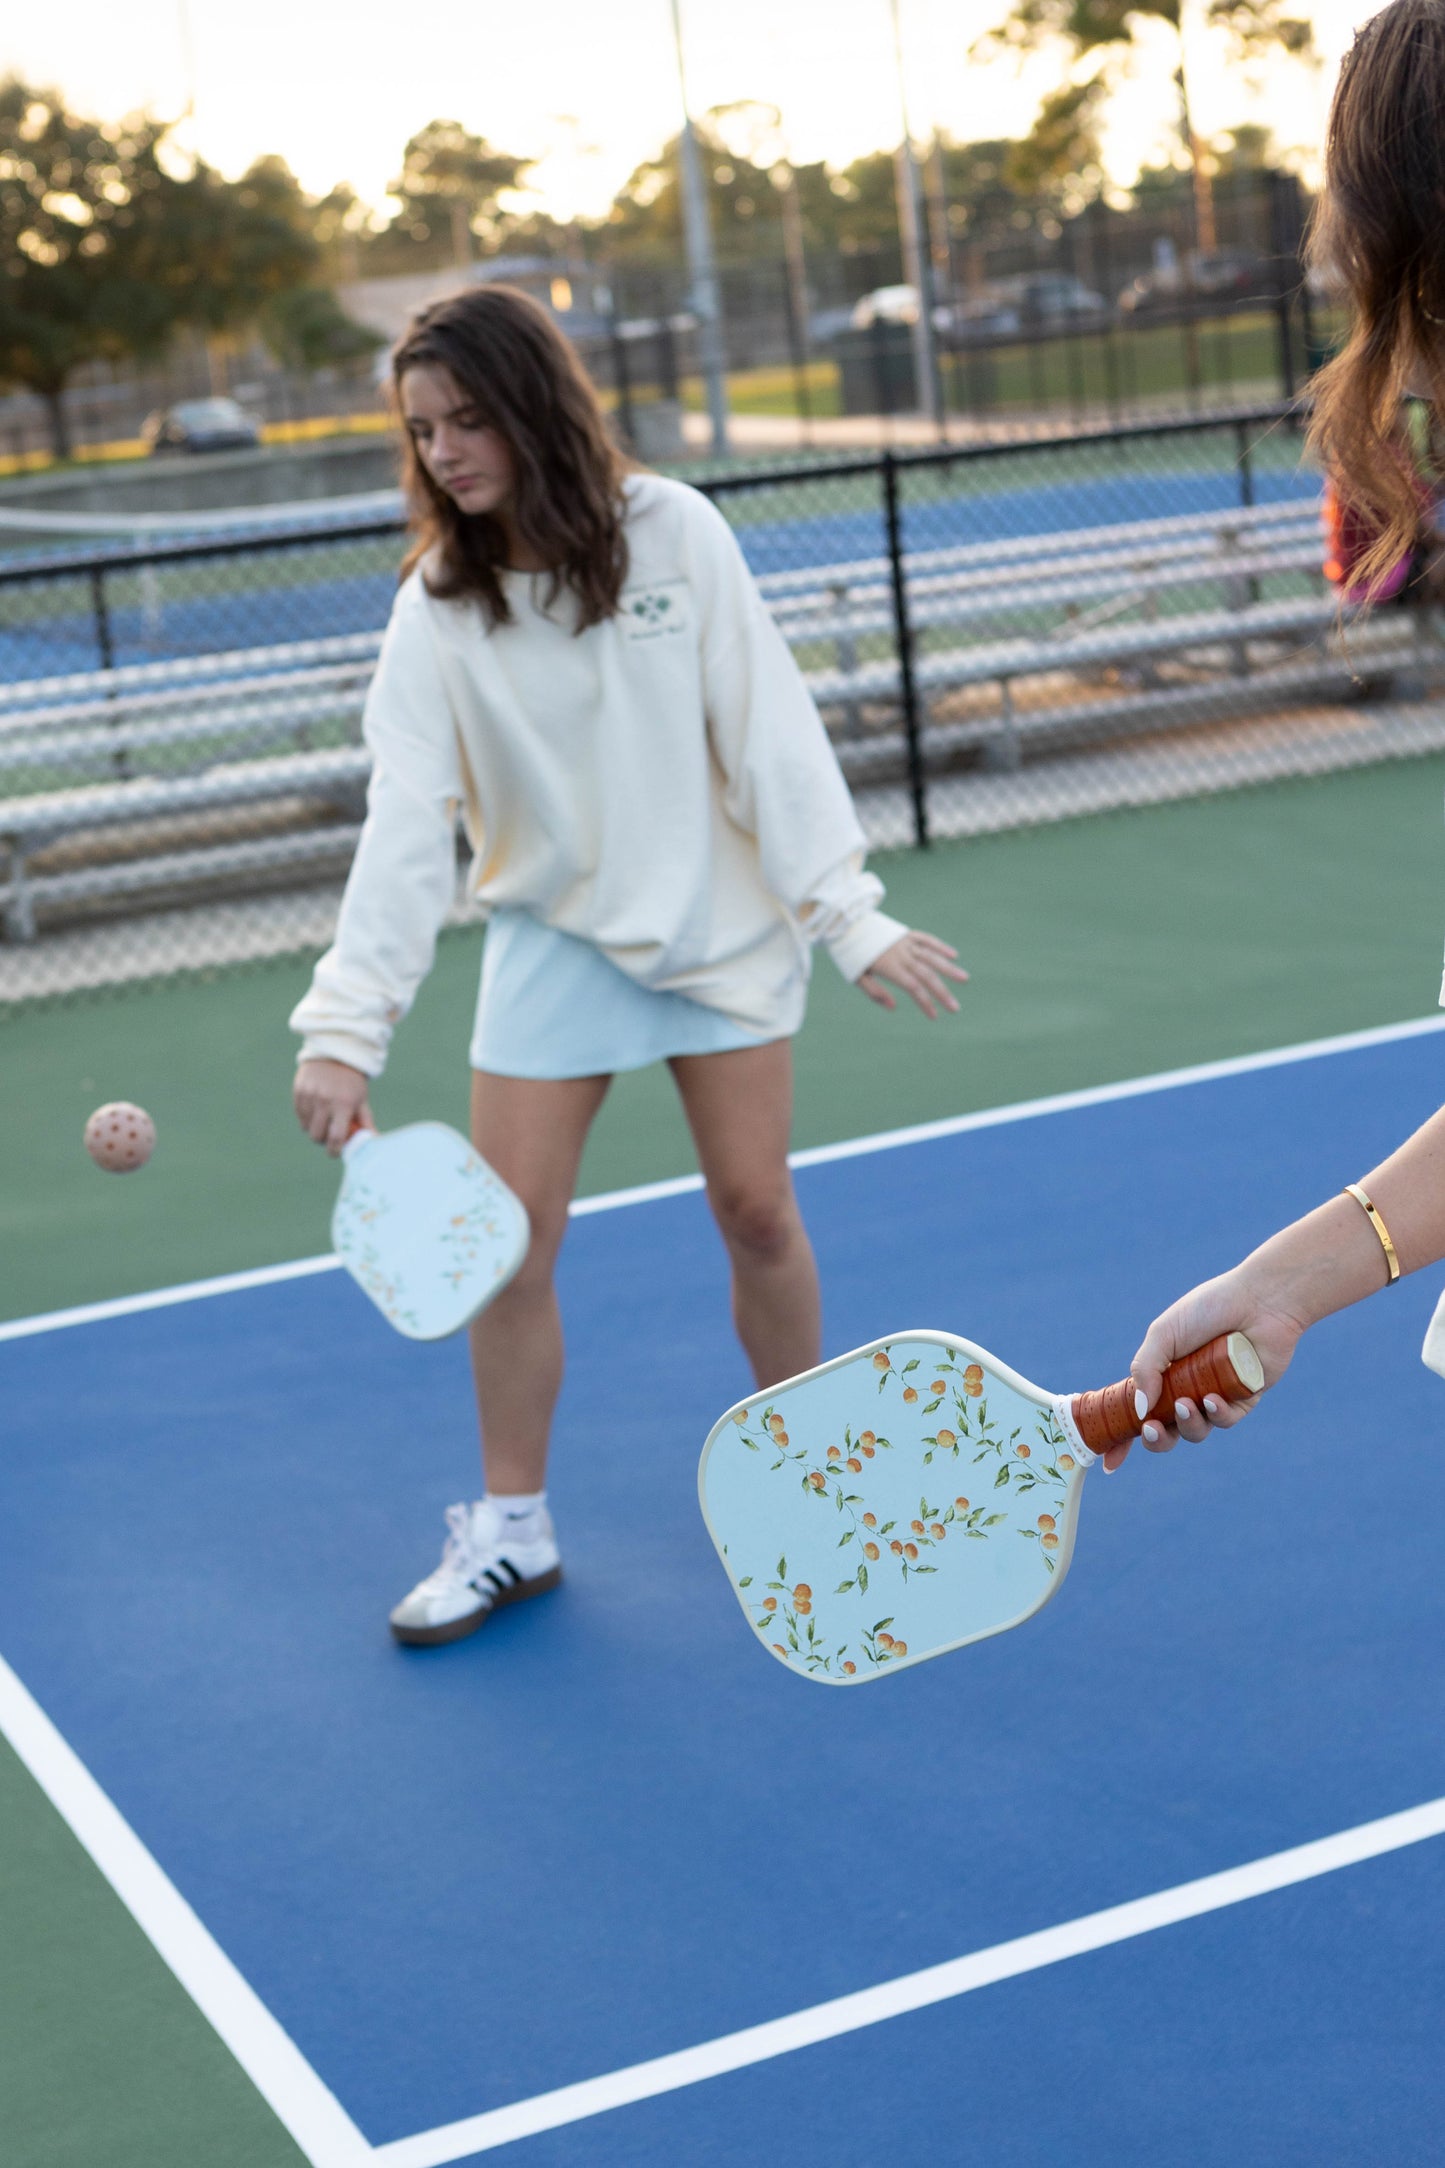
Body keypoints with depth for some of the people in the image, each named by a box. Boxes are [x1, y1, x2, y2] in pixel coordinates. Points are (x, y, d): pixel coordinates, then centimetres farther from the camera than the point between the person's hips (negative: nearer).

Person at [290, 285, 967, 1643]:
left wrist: (849, 916, -16)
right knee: (508, 1232, -3)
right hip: (556, 936, 1)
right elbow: (406, 822, -14)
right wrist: (344, 1029, -23)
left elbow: (769, 732, -11)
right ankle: (511, 1529, 14)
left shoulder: (673, 533, -11)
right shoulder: (440, 610, -9)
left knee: (755, 1208, 1)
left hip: (720, 921, -1)